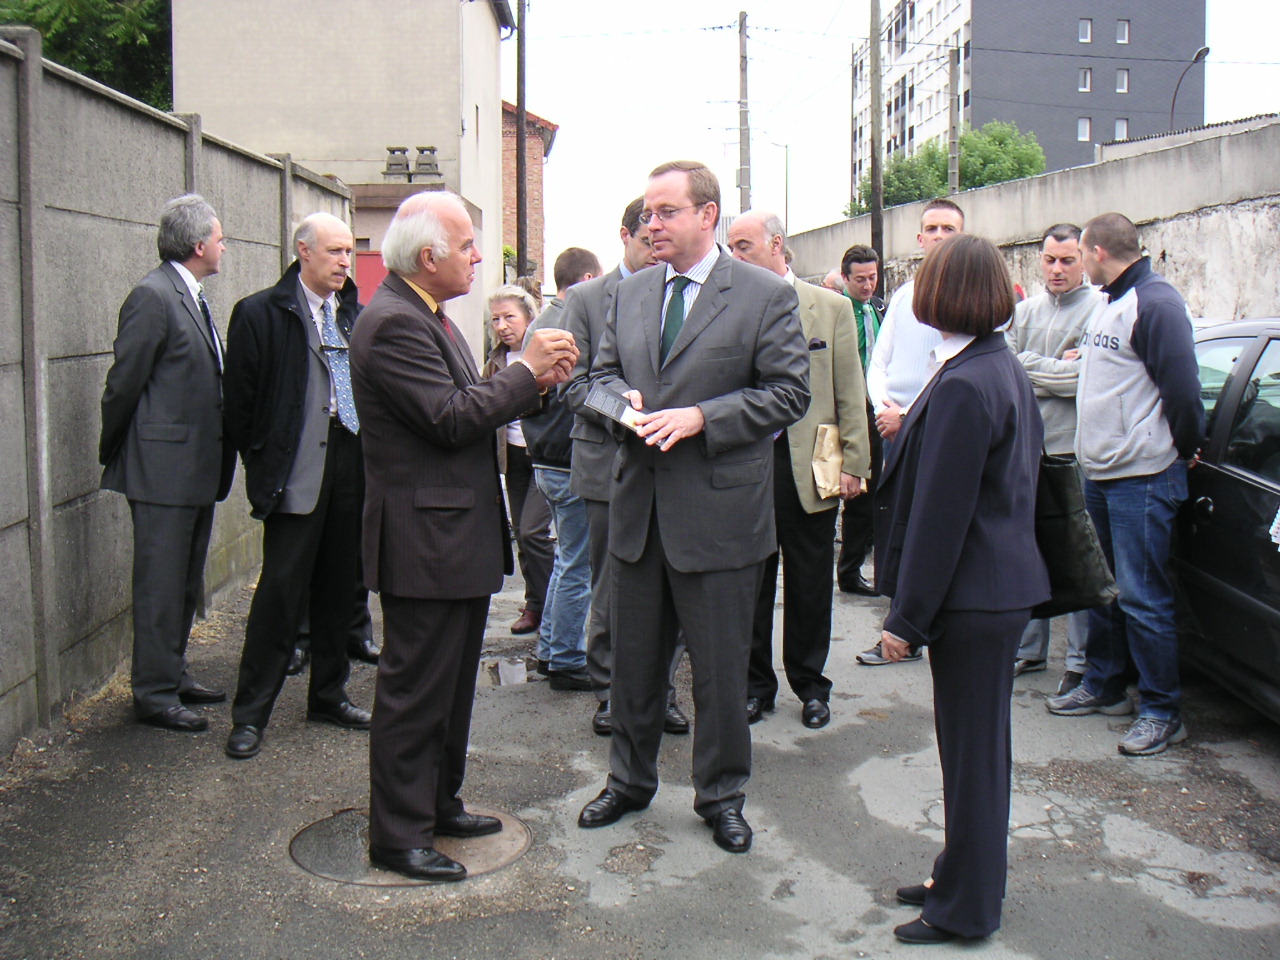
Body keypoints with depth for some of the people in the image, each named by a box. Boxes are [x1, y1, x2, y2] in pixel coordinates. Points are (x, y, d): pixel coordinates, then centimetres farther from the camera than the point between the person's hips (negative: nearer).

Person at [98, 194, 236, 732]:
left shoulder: (193, 298, 14)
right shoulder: (153, 297, -15)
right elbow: (124, 382, -12)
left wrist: (220, 458, 14)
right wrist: (112, 453, -2)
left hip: (199, 467, 9)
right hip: (163, 469, -9)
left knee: (186, 583, 17)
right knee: (161, 586, -1)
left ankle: (173, 675, 29)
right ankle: (154, 694, 9)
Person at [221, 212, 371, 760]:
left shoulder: (354, 314, 12)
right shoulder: (261, 314, -3)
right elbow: (239, 398, -2)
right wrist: (259, 463, -1)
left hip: (352, 468, 5)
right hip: (297, 473, -5)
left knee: (339, 586, 13)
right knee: (282, 588, -5)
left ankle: (329, 695, 27)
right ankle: (250, 714, 6)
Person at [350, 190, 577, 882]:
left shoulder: (428, 317, 15)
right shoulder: (392, 322, -18)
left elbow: (469, 407, 16)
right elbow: (452, 417, -24)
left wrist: (534, 382, 2)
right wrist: (526, 368, -15)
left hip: (458, 537, 11)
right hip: (423, 542, -11)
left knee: (451, 684, 20)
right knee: (415, 690, -1)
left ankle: (438, 803, 34)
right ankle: (398, 836, 12)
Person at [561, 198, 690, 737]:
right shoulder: (587, 299, 5)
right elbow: (574, 382, 0)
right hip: (611, 461, -1)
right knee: (611, 589, 7)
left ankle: (661, 690, 19)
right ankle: (609, 692, 20)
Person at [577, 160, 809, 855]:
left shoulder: (766, 296, -6)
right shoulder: (630, 293, 11)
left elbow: (789, 392, -10)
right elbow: (603, 372, 17)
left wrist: (700, 417, -19)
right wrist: (624, 401, -7)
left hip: (718, 510, -5)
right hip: (639, 505, 5)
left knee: (720, 665, 7)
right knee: (633, 656, 16)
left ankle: (721, 793, 26)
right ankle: (629, 780, 34)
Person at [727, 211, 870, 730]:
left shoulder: (831, 307, 3)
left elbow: (850, 394, 2)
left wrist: (852, 464, -3)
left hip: (810, 467, -1)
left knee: (809, 583, 9)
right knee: (750, 580, 9)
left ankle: (810, 685, 24)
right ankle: (756, 682, 24)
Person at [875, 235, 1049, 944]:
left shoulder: (964, 386, -22)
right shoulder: (1004, 367, 10)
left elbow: (940, 514, -22)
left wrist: (907, 618, -15)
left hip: (973, 600, -10)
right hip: (1003, 587, 10)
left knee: (972, 754, 3)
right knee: (977, 748, 20)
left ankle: (965, 911, 17)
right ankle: (962, 881, 35)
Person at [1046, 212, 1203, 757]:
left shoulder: (1155, 303, -16)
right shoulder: (1110, 303, 14)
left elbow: (1182, 387, -17)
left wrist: (1183, 450, -7)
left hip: (1142, 477, -9)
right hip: (1099, 470, 9)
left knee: (1142, 597, -3)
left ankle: (1162, 712, 8)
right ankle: (1105, 686, 31)